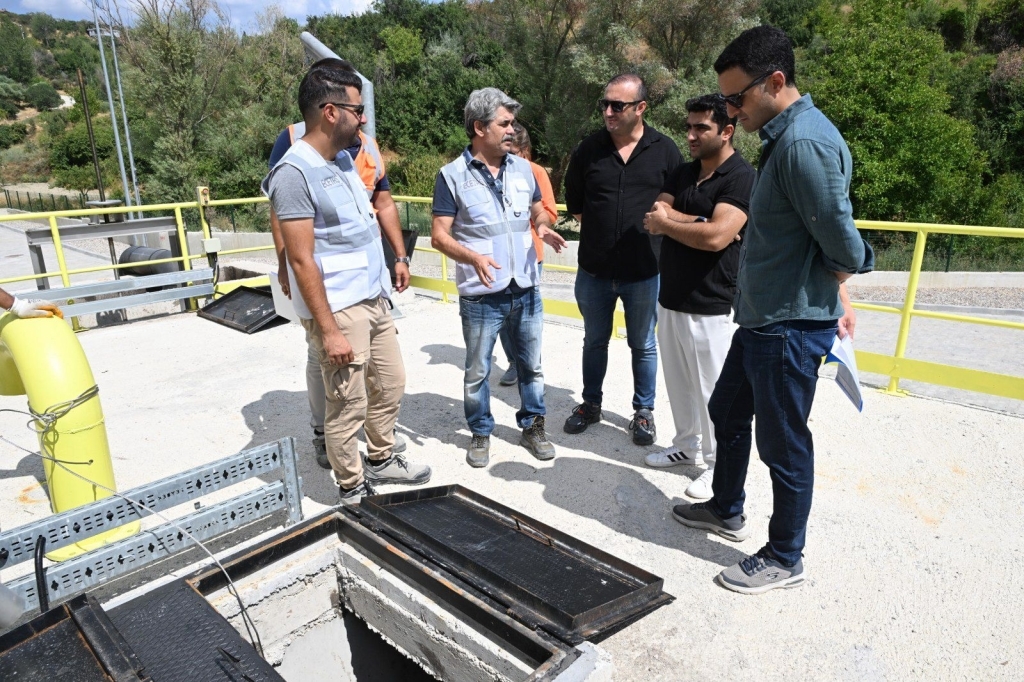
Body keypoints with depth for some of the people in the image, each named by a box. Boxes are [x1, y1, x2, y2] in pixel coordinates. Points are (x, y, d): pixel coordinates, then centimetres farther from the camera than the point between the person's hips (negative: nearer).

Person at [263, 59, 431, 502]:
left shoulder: (343, 159, 10)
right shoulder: (295, 172, -16)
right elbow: (302, 260, -19)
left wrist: (390, 271, 18)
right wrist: (329, 330, -20)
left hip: (374, 299, 9)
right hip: (338, 309, -9)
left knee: (390, 385, 18)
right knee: (348, 405, 3)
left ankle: (381, 461, 38)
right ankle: (353, 490, 22)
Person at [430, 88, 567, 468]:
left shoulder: (522, 168, 6)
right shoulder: (453, 176, -7)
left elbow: (538, 211, 17)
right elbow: (439, 236, -10)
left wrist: (543, 226, -7)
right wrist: (473, 257, -28)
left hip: (526, 290, 4)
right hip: (481, 295, -4)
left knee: (531, 365, 15)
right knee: (477, 371, 11)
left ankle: (532, 427, 33)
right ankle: (481, 433, 30)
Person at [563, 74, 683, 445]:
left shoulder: (665, 150, -5)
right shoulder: (589, 150, -1)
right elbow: (574, 202, 11)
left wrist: (655, 230, 0)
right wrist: (599, 229, 7)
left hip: (644, 272, -1)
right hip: (594, 270, 2)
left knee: (643, 345, 12)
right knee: (594, 341, 16)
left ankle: (644, 411, 29)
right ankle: (591, 404, 34)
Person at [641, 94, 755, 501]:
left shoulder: (741, 177, -12)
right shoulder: (683, 173, 12)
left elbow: (716, 237, -24)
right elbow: (655, 216, 0)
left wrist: (667, 222, -11)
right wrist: (700, 221, -14)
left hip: (710, 306, -7)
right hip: (670, 298, 7)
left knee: (712, 389, 4)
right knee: (678, 382, 17)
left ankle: (719, 465, 20)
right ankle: (687, 445, 35)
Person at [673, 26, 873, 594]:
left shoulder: (804, 142, -22)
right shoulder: (784, 136, 11)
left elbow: (842, 242, -23)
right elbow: (836, 246, 16)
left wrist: (828, 291, -2)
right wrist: (835, 300, 16)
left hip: (789, 327, -10)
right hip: (761, 318, 10)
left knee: (784, 444, 5)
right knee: (726, 412, 22)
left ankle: (784, 560, 27)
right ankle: (727, 512, 44)